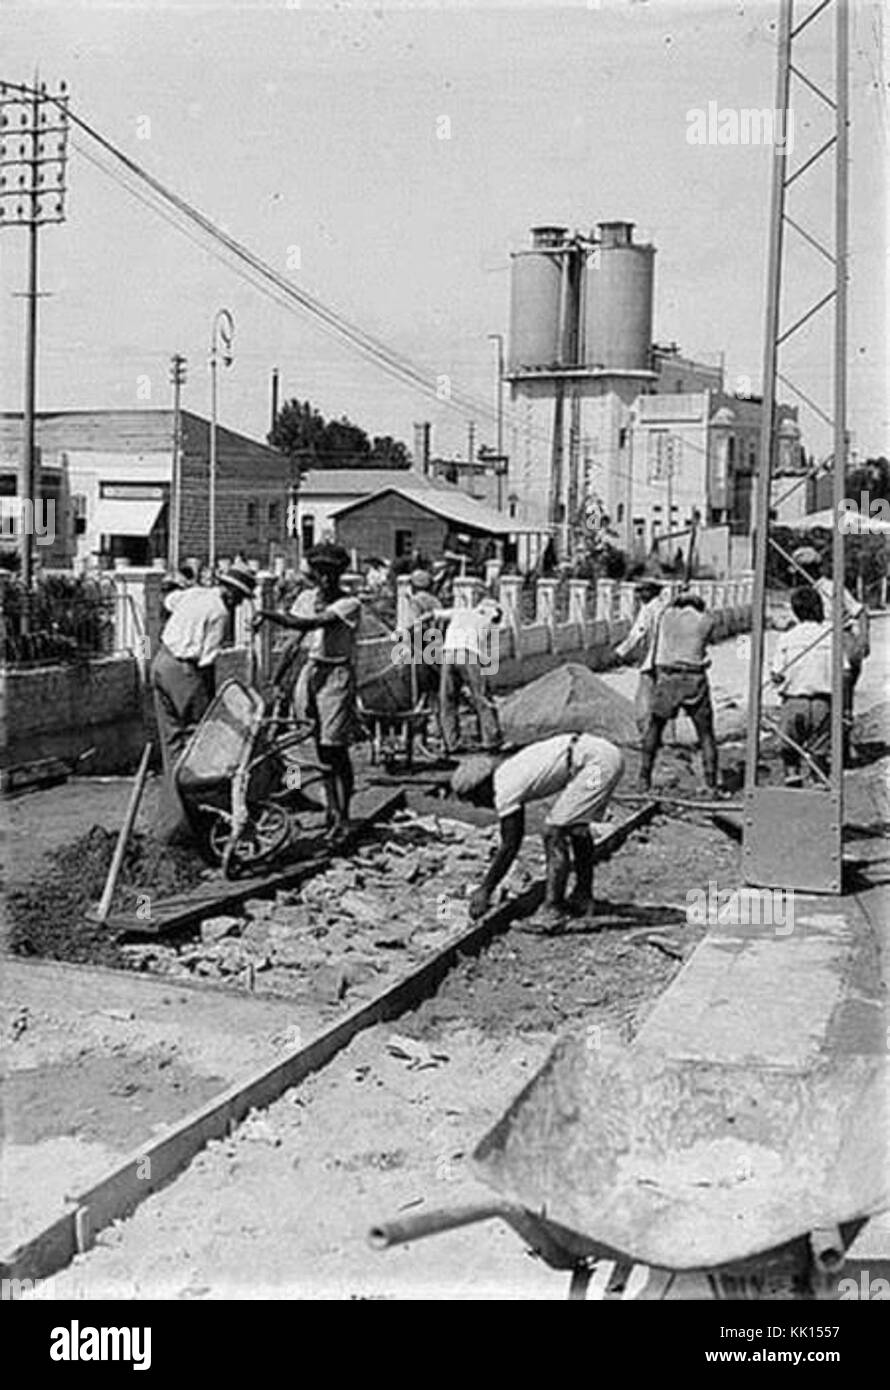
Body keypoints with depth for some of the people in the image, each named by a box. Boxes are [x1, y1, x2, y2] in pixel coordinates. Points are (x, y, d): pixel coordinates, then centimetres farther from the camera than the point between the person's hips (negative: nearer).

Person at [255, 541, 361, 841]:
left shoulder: (349, 604, -13)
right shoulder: (306, 598, 7)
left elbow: (307, 624, -26)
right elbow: (298, 641, 14)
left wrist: (271, 614, -26)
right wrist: (277, 676, 11)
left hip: (337, 675, -6)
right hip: (310, 671, 6)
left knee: (335, 748, -8)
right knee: (320, 747, 10)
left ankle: (343, 816, -1)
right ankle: (332, 808, 22)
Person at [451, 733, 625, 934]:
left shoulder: (505, 788, -10)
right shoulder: (509, 772, 18)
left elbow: (509, 847, -8)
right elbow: (513, 838, 27)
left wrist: (484, 890, -1)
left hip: (596, 764, -11)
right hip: (609, 754, 11)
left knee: (554, 834, -9)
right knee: (576, 825, 27)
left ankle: (552, 914, -10)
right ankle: (583, 896, 39)